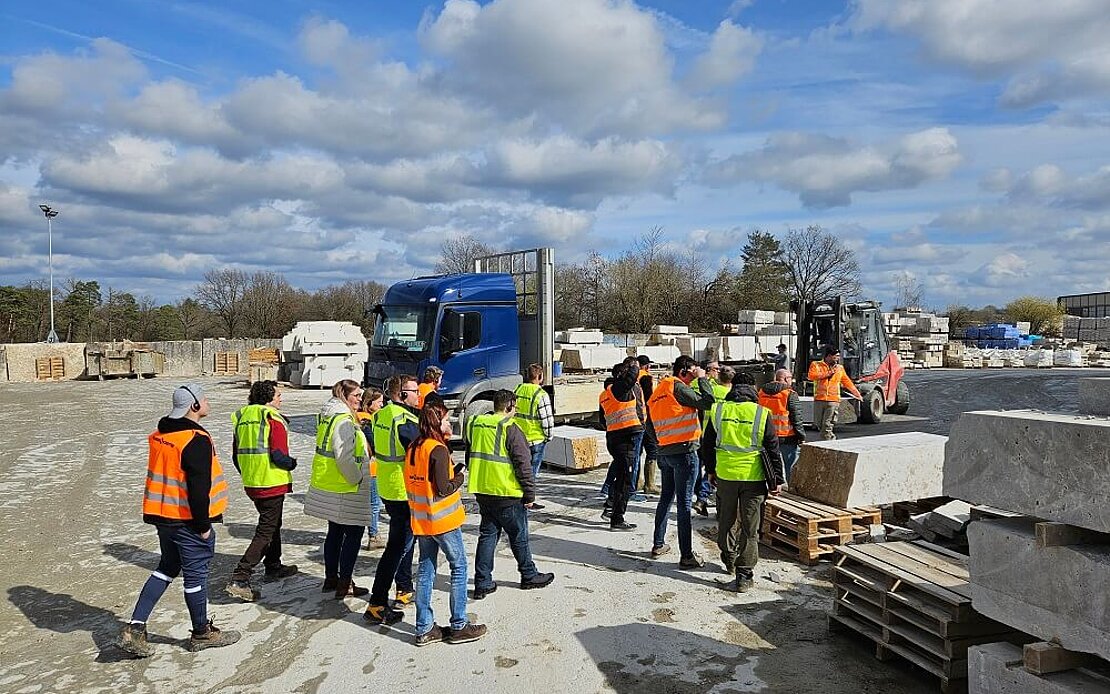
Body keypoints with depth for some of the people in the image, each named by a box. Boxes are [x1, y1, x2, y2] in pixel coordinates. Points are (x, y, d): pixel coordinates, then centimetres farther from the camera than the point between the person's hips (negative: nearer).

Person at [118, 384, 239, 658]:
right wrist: (203, 524, -15)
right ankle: (201, 634, 20)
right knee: (196, 574, 5)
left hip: (163, 516, 9)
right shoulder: (197, 440, -21)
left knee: (167, 567, 21)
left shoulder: (159, 435, 8)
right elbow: (199, 487, -23)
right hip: (187, 520, -8)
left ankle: (135, 627, 13)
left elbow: (160, 476, 16)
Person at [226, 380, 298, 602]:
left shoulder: (242, 417, 8)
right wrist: (292, 463, -1)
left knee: (273, 524, 25)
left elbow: (236, 455, 13)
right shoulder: (274, 420, -15)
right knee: (265, 532, -2)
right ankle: (239, 579, -8)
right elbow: (278, 456, -22)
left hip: (251, 484, 8)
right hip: (272, 484, -8)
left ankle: (273, 567, 37)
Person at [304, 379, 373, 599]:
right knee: (353, 534, 1)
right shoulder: (343, 421, -21)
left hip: (327, 487, 10)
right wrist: (357, 479, -14)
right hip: (345, 490, -10)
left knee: (335, 532, 18)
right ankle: (345, 584, 6)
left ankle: (331, 578, 28)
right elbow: (344, 458, -27)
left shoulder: (328, 416, 10)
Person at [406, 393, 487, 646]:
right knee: (459, 568, 6)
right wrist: (459, 477, -4)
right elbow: (443, 488, -22)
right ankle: (459, 626, 12)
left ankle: (424, 628, 18)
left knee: (426, 570, 13)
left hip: (420, 519, 7)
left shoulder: (413, 448, 5)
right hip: (443, 520, -7)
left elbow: (412, 483, 12)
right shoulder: (438, 449, -19)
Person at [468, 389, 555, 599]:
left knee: (487, 535, 13)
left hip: (482, 492, 6)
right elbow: (523, 464, -16)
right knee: (519, 536, 10)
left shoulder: (475, 424, 7)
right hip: (507, 495, -6)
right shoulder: (510, 429, -15)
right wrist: (530, 493, -7)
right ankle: (529, 576, 25)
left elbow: (470, 458, 18)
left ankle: (482, 583, 13)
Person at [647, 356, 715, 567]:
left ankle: (658, 544, 27)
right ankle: (686, 555, -1)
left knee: (666, 497, 19)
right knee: (684, 502, -5)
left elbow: (651, 426, 17)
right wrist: (702, 378, -5)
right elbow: (707, 401, -16)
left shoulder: (657, 391, 13)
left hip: (664, 452, 8)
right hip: (685, 451, -8)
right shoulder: (677, 387, -12)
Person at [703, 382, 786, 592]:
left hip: (725, 475, 2)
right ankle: (744, 576, 4)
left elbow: (708, 445, 12)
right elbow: (773, 450, 0)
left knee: (727, 520, 21)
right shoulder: (761, 414, -2)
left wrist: (711, 470, 25)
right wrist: (777, 480, 7)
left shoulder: (718, 411, 4)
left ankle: (729, 559, 37)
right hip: (754, 477, -2)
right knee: (750, 528, 4)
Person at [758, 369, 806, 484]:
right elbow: (796, 419, -12)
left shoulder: (762, 393, 7)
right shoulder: (790, 394, -12)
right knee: (790, 470, 2)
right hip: (787, 440, -6)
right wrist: (802, 438, -4)